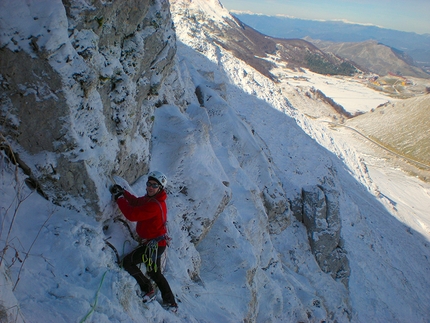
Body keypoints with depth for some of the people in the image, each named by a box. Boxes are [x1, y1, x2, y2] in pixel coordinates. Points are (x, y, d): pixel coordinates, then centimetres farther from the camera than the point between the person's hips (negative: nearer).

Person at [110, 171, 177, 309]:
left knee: (128, 262, -4)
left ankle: (148, 291, 6)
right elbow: (136, 202, 17)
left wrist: (119, 198, -17)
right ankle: (170, 302, 32)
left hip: (154, 244, -10)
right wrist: (122, 192, 4)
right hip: (156, 243, 10)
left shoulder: (154, 205, -27)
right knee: (155, 273, 22)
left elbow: (132, 214, -29)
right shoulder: (150, 198, 3)